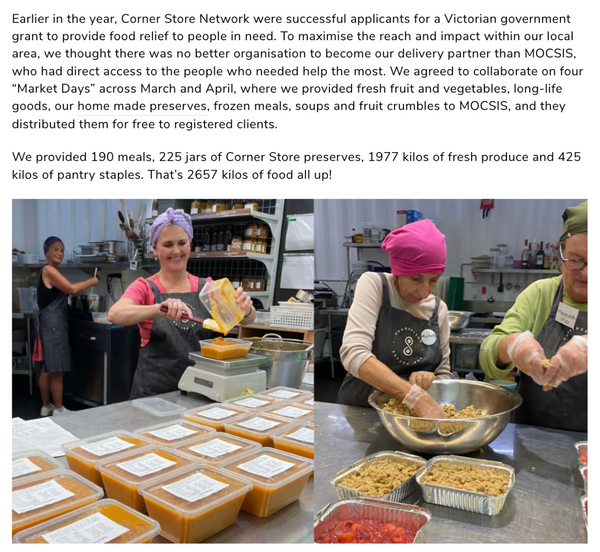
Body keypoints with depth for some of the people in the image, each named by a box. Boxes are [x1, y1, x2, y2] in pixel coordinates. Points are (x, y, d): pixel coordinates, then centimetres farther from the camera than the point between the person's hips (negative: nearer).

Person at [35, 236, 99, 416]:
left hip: (53, 323, 10)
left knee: (48, 369, 15)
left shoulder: (51, 272, 19)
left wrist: (85, 287, 7)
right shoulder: (49, 270, -13)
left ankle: (46, 406, 23)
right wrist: (91, 282, -6)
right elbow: (72, 289, -19)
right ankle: (58, 410, 3)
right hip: (53, 324, -10)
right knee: (57, 370, -4)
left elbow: (65, 292, 15)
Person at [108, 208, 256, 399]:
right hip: (153, 391, -2)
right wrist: (158, 309, -40)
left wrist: (245, 307, -31)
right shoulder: (144, 288, -5)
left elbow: (247, 319, -9)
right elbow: (114, 315, -24)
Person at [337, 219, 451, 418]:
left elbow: (444, 375, 9)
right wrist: (416, 396, -32)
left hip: (413, 413, 4)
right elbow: (353, 354, -23)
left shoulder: (439, 309, 2)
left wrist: (430, 380, -13)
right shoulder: (374, 284, -9)